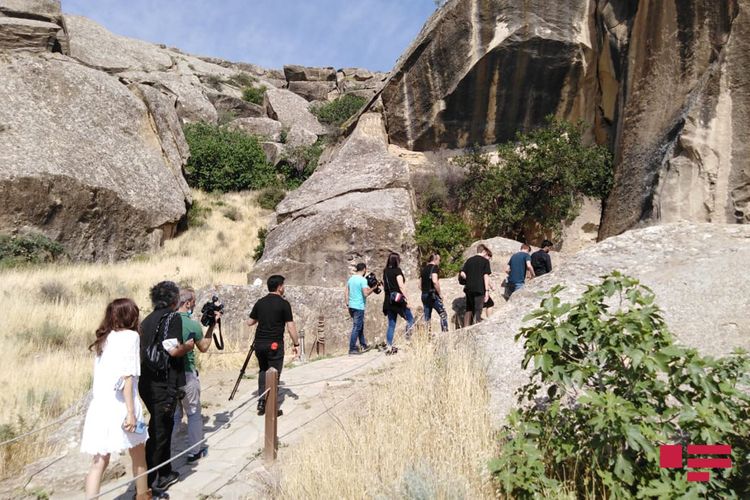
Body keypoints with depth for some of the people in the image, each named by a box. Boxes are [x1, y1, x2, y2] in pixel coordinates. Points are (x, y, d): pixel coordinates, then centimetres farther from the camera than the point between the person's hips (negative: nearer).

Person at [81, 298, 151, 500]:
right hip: (120, 406, -6)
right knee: (138, 454, 15)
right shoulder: (130, 336, -8)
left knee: (99, 461, 8)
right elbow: (126, 377, -16)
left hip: (100, 405, 6)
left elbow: (102, 374, 13)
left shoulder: (104, 339, 14)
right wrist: (131, 412, -17)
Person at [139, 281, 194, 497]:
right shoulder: (173, 317, -12)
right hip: (163, 385, -8)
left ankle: (164, 474, 31)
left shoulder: (147, 319, 13)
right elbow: (173, 349, -23)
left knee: (163, 429, 20)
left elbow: (144, 349, 17)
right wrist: (189, 345, -4)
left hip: (147, 383, 9)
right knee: (158, 433, 0)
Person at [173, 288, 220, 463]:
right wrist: (212, 325, 6)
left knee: (173, 414, 18)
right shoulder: (192, 324, -15)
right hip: (186, 374, -5)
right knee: (194, 414, 11)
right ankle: (194, 451, 19)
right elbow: (203, 347, 1)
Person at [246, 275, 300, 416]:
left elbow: (250, 322, 12)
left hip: (259, 343, 5)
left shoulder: (260, 302, 7)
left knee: (263, 371, 21)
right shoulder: (283, 304, -8)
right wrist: (296, 344, -2)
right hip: (275, 344, -5)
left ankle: (261, 402, 16)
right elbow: (290, 326, -10)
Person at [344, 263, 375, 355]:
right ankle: (352, 349, 0)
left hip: (351, 306, 8)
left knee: (360, 326, 18)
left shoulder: (351, 278, 10)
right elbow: (366, 294, -20)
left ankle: (363, 345, 26)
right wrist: (372, 289, -5)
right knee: (356, 328, -2)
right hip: (359, 307, -8)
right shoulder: (363, 280, -13)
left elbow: (346, 291, 12)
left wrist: (347, 303, 16)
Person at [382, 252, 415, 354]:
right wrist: (406, 299, -11)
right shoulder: (397, 271, -9)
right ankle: (408, 338, -7)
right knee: (410, 319, 10)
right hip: (398, 300, -6)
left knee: (391, 325, 10)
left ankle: (389, 347, 8)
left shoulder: (385, 271, 10)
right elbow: (401, 286, -14)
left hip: (388, 301, 6)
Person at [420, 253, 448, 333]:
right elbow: (435, 281, -20)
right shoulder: (435, 267, -6)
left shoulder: (424, 269, 17)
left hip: (424, 295, 7)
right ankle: (445, 332, -10)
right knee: (443, 314, -1)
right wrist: (440, 293, -13)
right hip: (433, 294, -7)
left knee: (427, 317, 8)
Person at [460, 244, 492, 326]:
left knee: (469, 310, 14)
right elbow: (486, 276, -9)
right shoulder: (485, 261, -2)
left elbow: (462, 273, 5)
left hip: (468, 288, 5)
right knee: (477, 311, 0)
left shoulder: (469, 260, 11)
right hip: (479, 289, -5)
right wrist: (487, 290, -10)